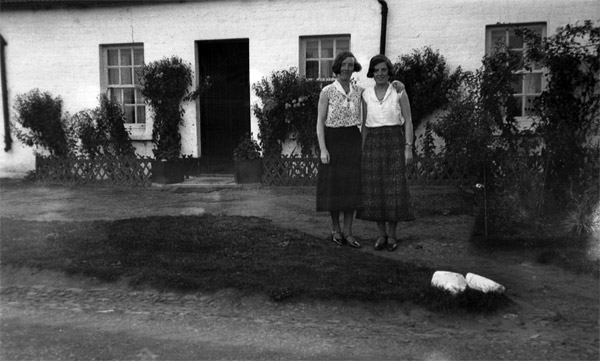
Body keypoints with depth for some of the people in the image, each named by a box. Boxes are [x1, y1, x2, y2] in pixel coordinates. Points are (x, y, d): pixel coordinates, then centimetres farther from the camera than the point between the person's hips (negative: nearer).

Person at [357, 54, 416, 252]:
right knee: (375, 190, 2)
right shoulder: (366, 94, 8)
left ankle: (392, 235, 9)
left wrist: (409, 148, -9)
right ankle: (381, 235, 13)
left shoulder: (400, 91, 0)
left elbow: (408, 121, -1)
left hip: (395, 143, -2)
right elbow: (365, 124, 11)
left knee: (394, 190, -4)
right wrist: (363, 151, 6)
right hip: (373, 144, 3)